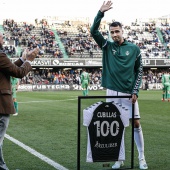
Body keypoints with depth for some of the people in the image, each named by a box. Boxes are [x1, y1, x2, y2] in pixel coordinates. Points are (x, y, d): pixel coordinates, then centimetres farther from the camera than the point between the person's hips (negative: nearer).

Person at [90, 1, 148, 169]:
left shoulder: (134, 49, 1)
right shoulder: (107, 46, 4)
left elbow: (139, 71, 4)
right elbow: (93, 31, -6)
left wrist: (135, 91, -5)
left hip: (128, 93, -1)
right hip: (112, 92, 1)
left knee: (136, 123, -1)